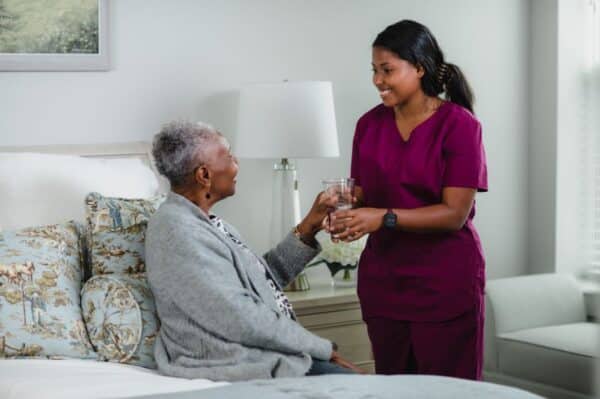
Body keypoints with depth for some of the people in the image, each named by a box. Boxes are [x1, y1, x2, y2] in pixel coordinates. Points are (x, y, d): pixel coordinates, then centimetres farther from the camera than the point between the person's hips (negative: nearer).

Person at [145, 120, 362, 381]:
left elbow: (265, 279, 17)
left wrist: (308, 228, 9)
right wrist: (322, 348, -14)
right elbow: (245, 320, -22)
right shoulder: (179, 233, -20)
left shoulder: (202, 221, 11)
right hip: (243, 368, -9)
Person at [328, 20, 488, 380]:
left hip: (446, 281, -4)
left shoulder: (459, 125, -9)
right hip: (382, 278, 4)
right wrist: (344, 209, -12)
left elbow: (454, 213, -14)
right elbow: (363, 193, 11)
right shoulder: (370, 124, 5)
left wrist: (385, 218, -23)